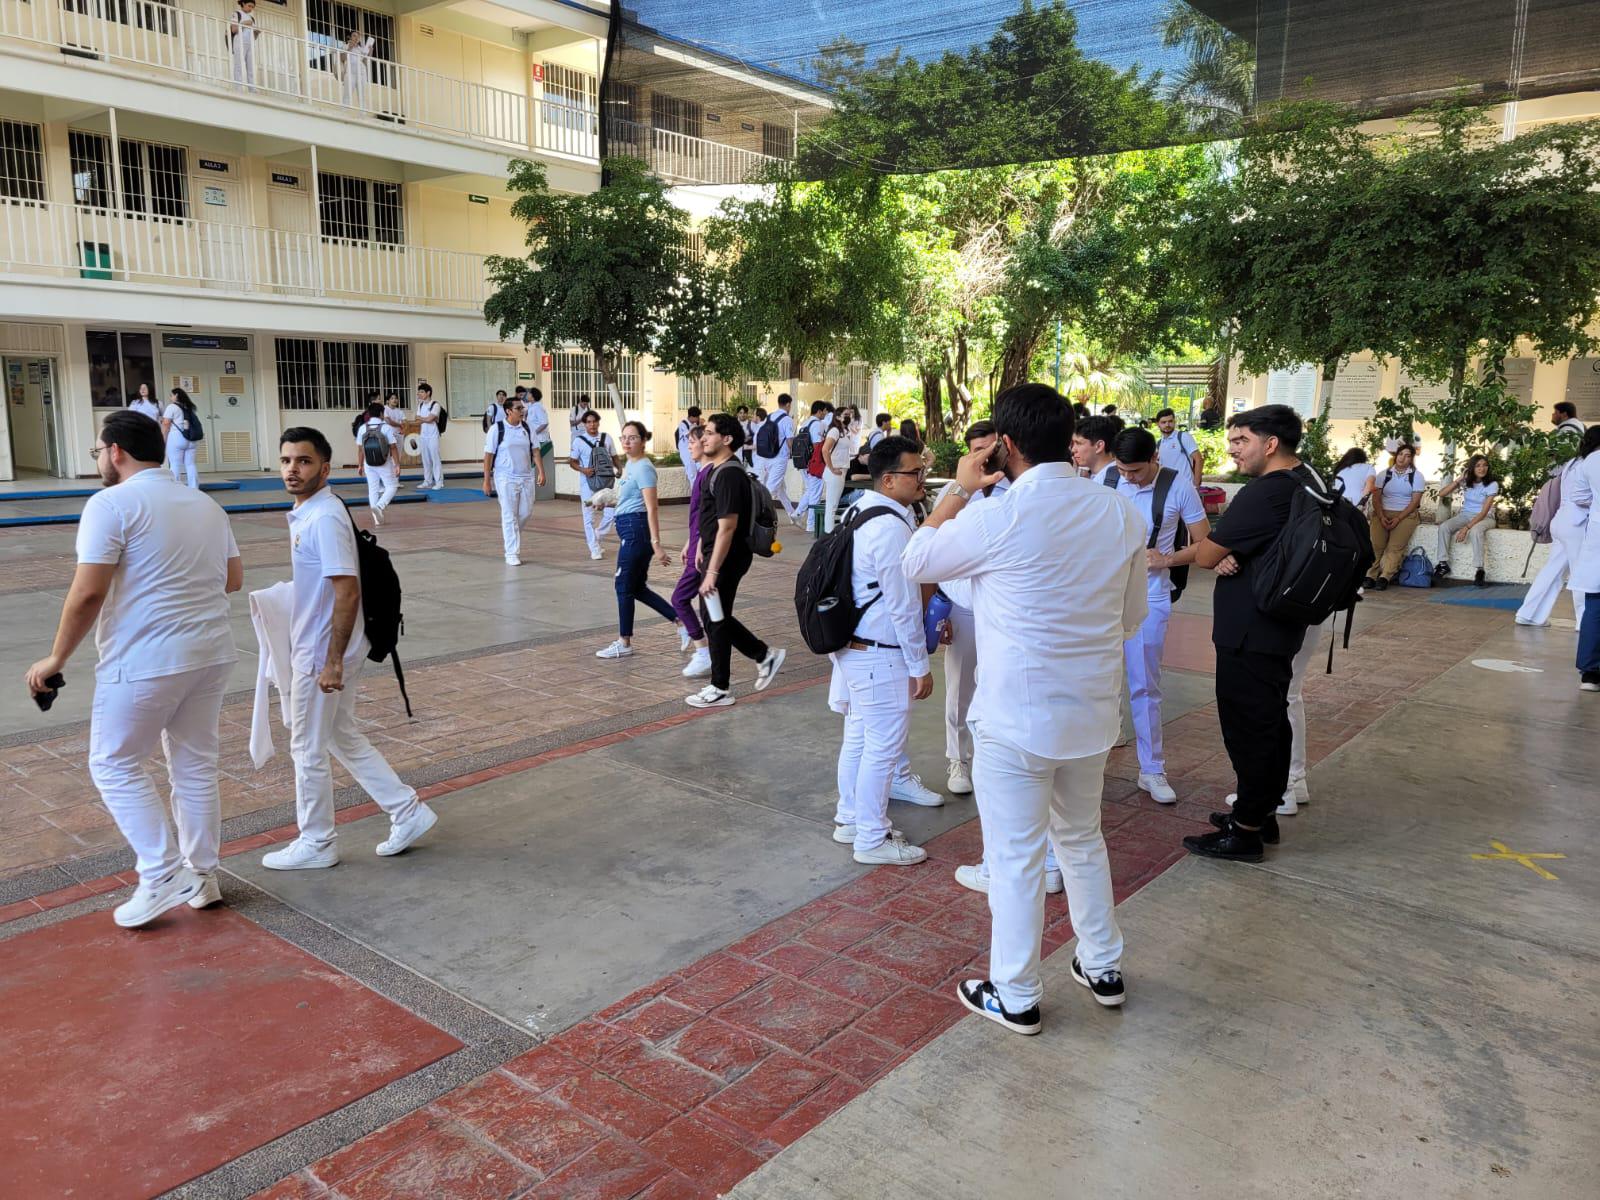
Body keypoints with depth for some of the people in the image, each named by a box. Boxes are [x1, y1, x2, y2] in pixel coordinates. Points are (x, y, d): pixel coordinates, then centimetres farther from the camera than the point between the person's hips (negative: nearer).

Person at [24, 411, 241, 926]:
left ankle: (162, 875, 5)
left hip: (143, 661, -7)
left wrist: (55, 659, -5)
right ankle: (202, 877, 23)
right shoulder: (205, 504, 12)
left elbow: (87, 594, -16)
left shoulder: (112, 503, -10)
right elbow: (234, 579, 17)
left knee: (114, 765, 9)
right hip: (211, 653, 7)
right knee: (196, 765, 15)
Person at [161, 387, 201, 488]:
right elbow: (196, 423, 18)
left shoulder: (172, 407, -2)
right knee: (190, 465, 6)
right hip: (190, 440, 6)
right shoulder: (190, 408, 17)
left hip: (176, 439, -6)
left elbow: (166, 424, -6)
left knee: (175, 465, -3)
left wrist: (163, 439, -2)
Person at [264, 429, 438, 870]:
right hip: (313, 648, 10)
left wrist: (333, 662, -24)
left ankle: (315, 843, 21)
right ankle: (407, 811, 25)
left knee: (308, 748, 5)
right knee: (342, 737, 18)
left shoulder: (325, 518, -21)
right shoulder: (306, 514, 9)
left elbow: (348, 592, -24)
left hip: (322, 653, -10)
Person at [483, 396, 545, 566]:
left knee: (526, 512, 8)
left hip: (527, 477, 4)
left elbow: (535, 451, 6)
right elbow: (488, 455, -5)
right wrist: (486, 480, -7)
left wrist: (541, 471, -6)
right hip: (506, 478, -4)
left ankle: (509, 534, 36)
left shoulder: (527, 428, 5)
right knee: (510, 516, -2)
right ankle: (512, 554, 4)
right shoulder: (497, 429, -6)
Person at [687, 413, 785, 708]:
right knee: (715, 617, 17)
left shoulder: (728, 475, -20)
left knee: (715, 621, 1)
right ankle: (765, 655, 26)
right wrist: (702, 548, 21)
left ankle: (720, 689, 14)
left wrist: (712, 571, -24)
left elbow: (727, 528, -24)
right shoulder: (718, 470, 12)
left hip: (726, 559, -10)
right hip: (718, 555, 10)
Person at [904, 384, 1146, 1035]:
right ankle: (1103, 967, 39)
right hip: (1094, 710, 6)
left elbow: (917, 561, -2)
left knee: (1015, 857, 8)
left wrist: (959, 489, 6)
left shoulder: (999, 517, -20)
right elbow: (1131, 616, 9)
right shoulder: (1121, 512, -2)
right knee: (1083, 839, 25)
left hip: (1017, 717, -6)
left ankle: (1015, 997, 23)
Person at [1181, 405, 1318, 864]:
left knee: (1248, 728, -2)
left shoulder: (1264, 492, -22)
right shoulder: (1309, 483, 10)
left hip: (1248, 633, -10)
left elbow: (1205, 556, -15)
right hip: (1281, 630, 10)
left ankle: (1245, 832, 8)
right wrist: (1232, 558, -7)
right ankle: (1263, 812, 31)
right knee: (1273, 720, 18)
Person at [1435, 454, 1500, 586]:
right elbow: (1441, 494, -9)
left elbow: (1484, 512, -20)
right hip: (1465, 515, 4)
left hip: (1484, 517, -4)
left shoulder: (1492, 484, -14)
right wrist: (1458, 480, -19)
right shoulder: (1465, 480, -3)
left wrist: (1466, 528, -29)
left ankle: (1478, 569, -33)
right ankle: (1443, 563, -16)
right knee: (1443, 527, -25)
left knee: (1475, 530, -39)